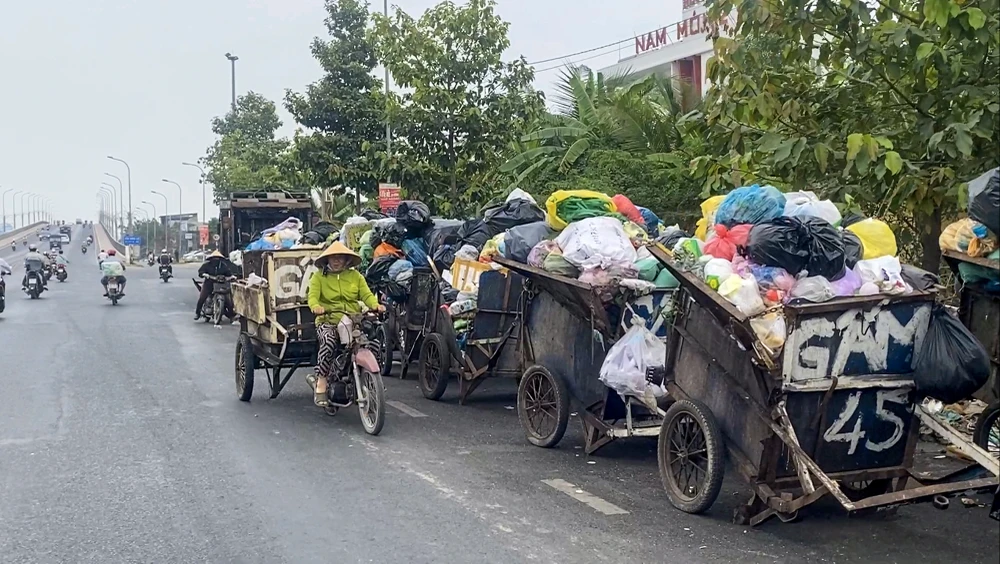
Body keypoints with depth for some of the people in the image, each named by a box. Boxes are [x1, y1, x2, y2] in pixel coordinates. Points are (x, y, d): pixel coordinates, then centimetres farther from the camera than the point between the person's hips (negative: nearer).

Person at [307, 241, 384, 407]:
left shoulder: (355, 276, 15)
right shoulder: (318, 276, 8)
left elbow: (366, 294, 3)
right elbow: (313, 296, -6)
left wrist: (375, 305, -19)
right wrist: (316, 307, -30)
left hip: (352, 321, 2)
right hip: (327, 321, -2)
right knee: (328, 342, -36)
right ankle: (321, 384, -22)